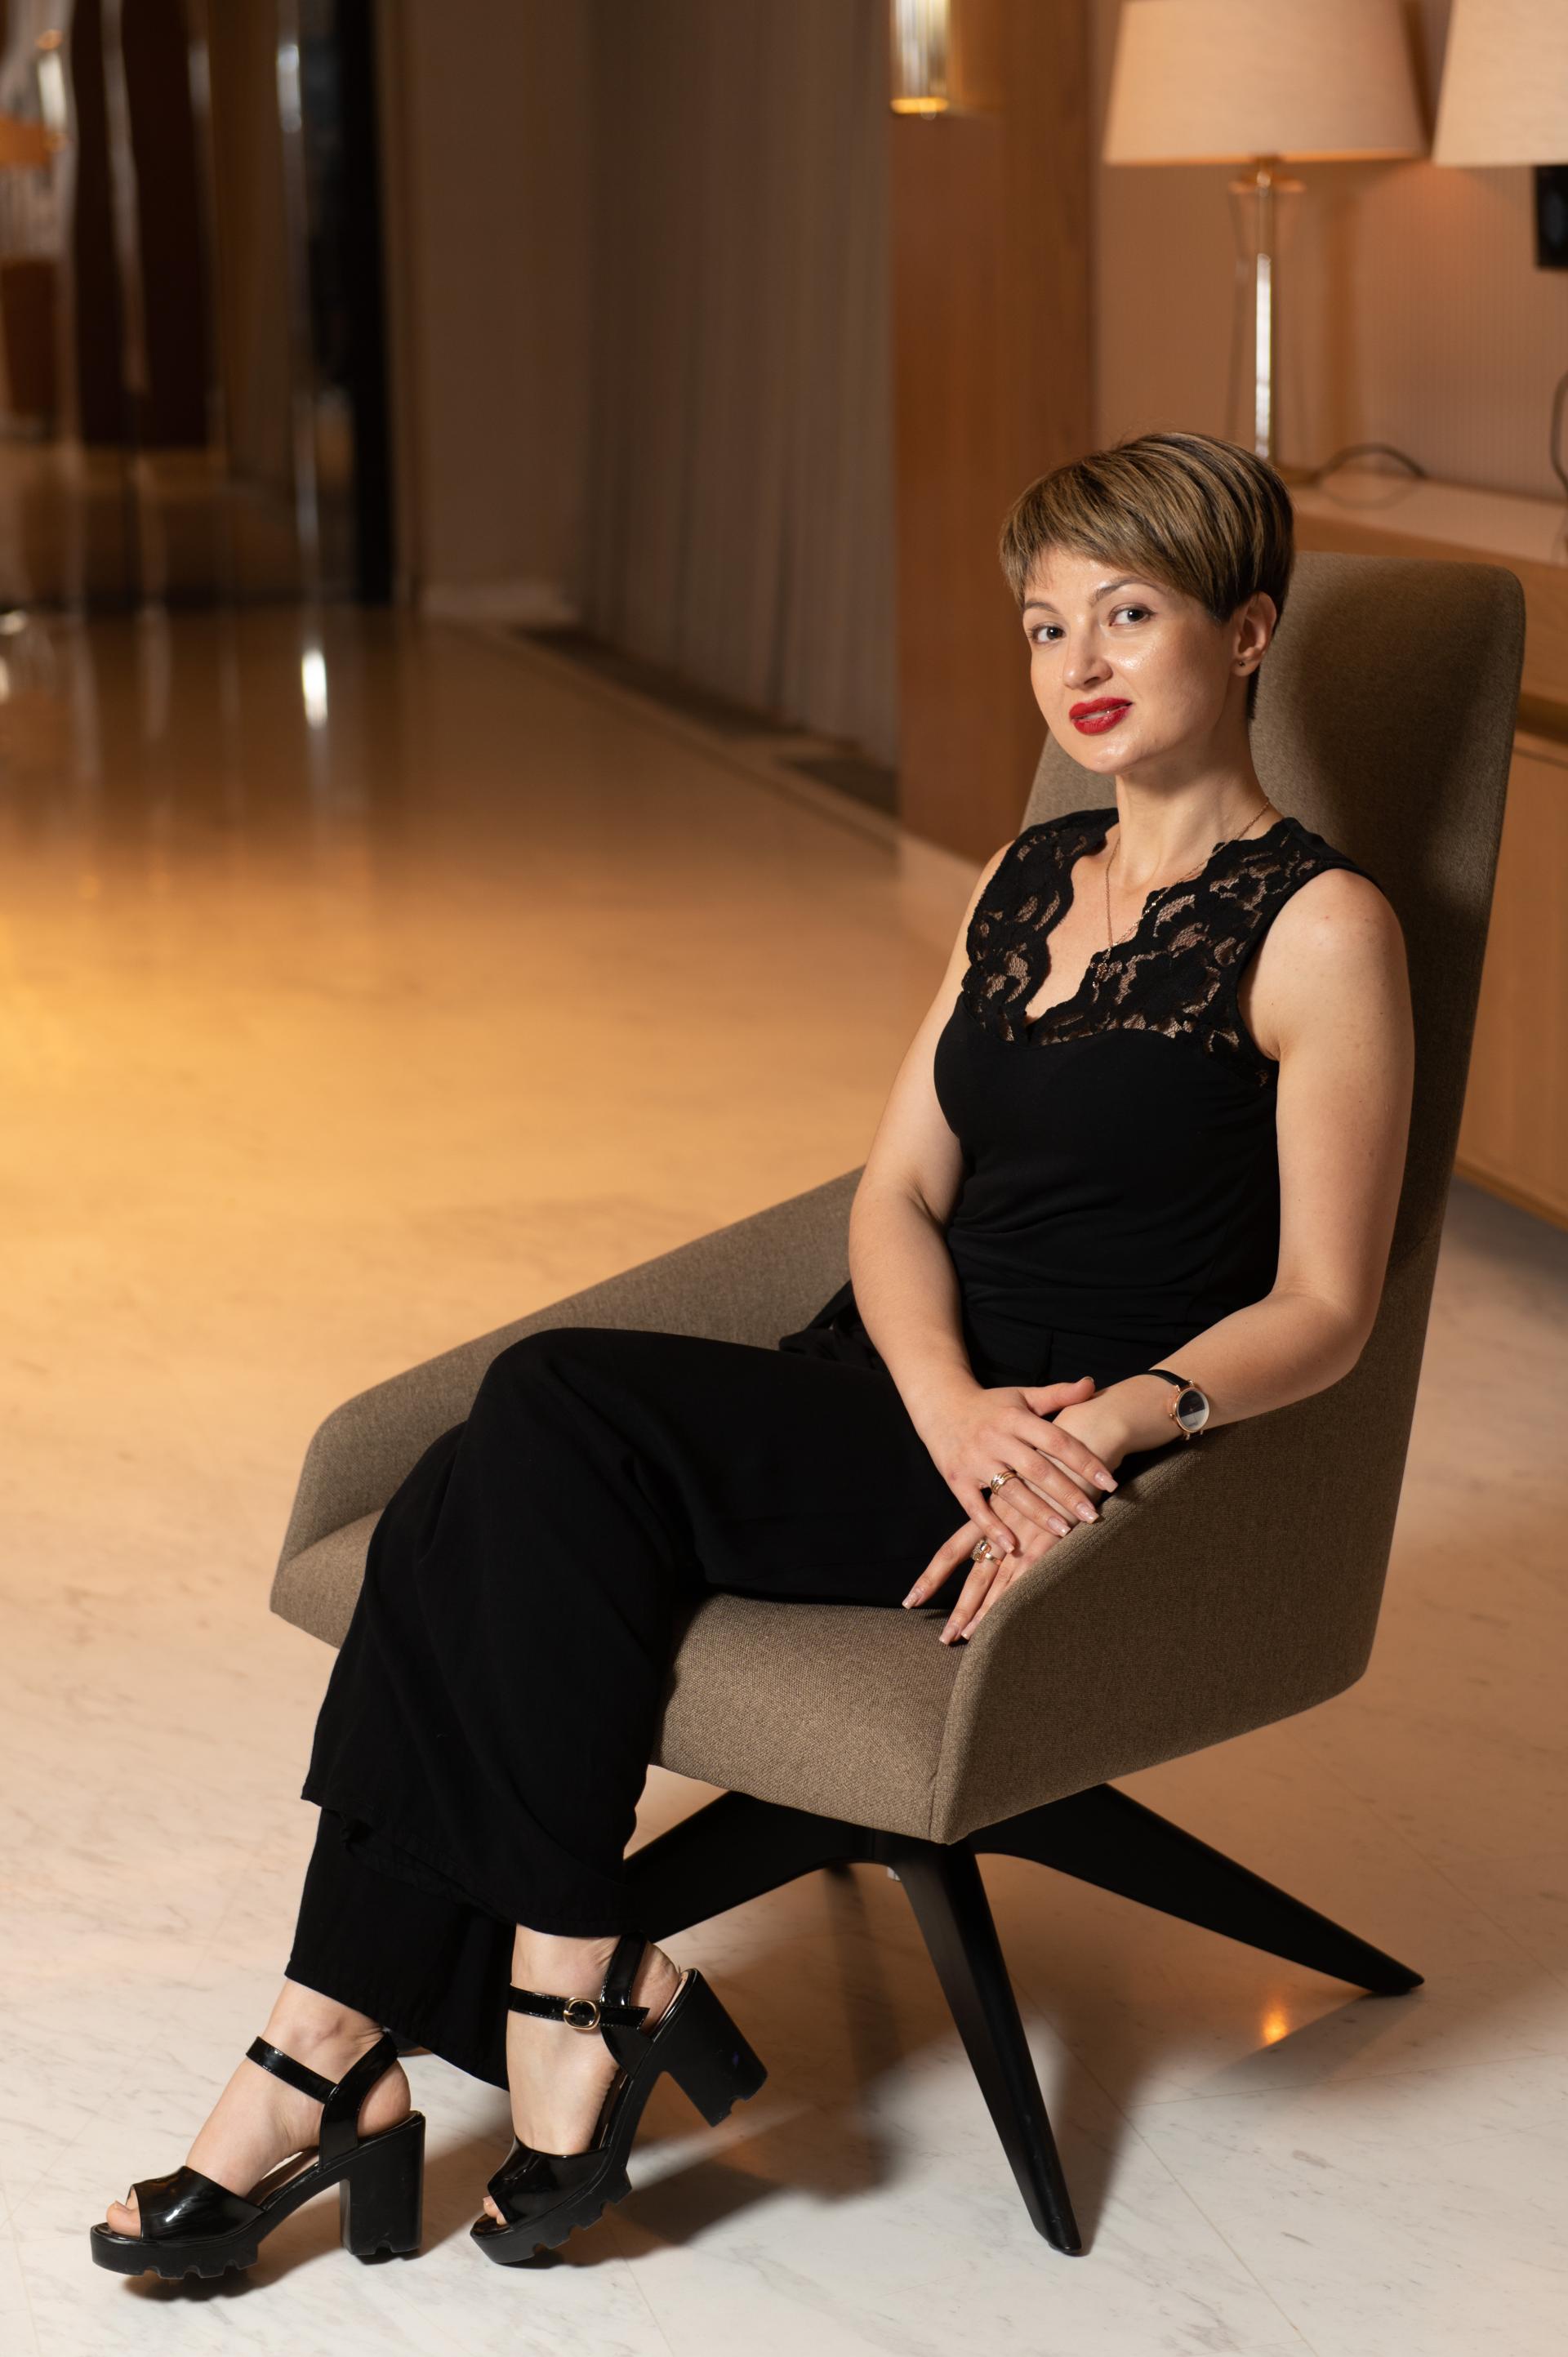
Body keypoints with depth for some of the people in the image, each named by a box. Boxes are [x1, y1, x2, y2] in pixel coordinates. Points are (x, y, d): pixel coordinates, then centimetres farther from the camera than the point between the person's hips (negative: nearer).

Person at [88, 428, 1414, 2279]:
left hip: (1085, 1456, -7)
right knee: (457, 1516, -19)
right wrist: (954, 1409, -11)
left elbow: (1321, 1308, -7)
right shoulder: (1027, 877, 17)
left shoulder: (1317, 927, -4)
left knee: (559, 1402, -26)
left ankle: (577, 1982, -17)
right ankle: (336, 2059, -19)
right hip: (899, 1398, 7)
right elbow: (897, 1192, 9)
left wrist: (1106, 1424, -24)